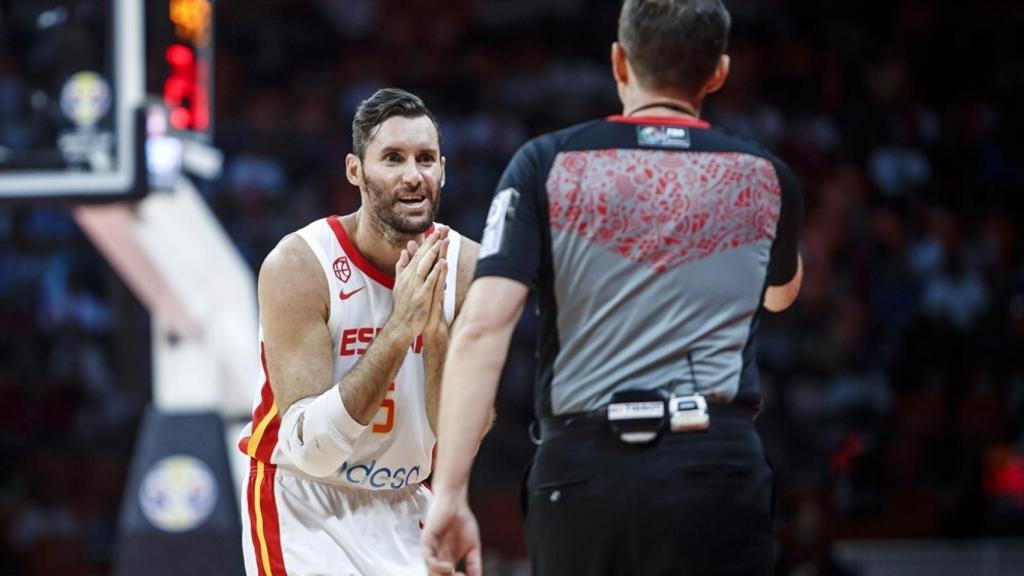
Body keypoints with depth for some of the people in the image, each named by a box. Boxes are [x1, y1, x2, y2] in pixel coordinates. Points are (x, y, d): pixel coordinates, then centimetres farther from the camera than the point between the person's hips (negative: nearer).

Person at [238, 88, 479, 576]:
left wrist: (437, 330, -25)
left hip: (403, 509, 5)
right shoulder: (299, 265, -19)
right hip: (306, 504, -5)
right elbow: (309, 448, -25)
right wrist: (399, 329, -31)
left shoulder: (464, 266, -8)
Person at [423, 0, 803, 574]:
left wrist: (449, 491, -7)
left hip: (583, 468, 0)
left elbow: (482, 329, -6)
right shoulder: (764, 178, 10)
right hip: (715, 466, 0)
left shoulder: (547, 165, 4)